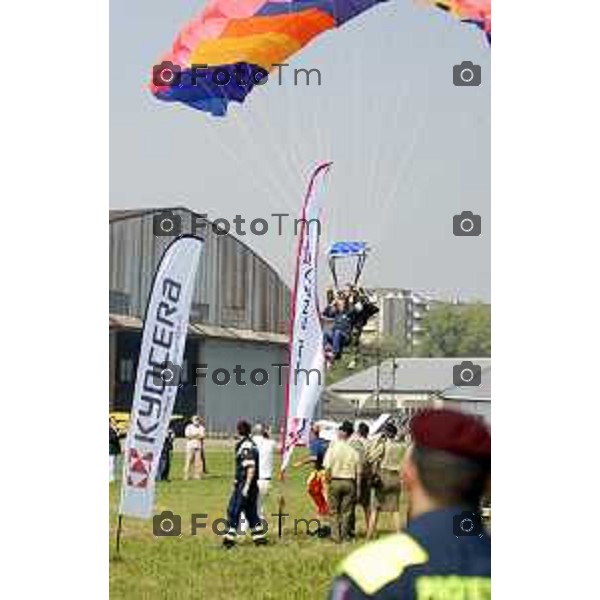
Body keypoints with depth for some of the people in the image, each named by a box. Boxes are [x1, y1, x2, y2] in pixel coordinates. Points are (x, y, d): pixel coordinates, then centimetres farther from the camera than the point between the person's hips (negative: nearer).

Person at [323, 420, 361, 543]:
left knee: (334, 510, 8)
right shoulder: (354, 450, 0)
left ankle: (336, 536, 6)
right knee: (347, 511, 9)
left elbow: (327, 467, -11)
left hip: (335, 481, -2)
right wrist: (358, 489, 7)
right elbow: (358, 472, 1)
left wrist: (328, 479, 5)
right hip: (349, 482, 2)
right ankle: (345, 535, 10)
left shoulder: (333, 447, -7)